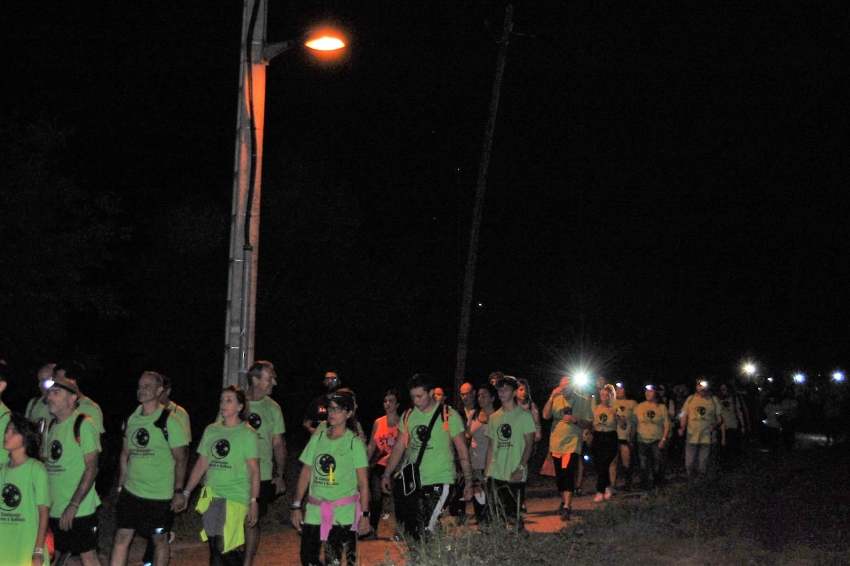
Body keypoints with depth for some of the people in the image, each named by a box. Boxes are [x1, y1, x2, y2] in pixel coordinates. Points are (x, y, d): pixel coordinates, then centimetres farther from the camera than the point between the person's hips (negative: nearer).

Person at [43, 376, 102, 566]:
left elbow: (91, 468, -16)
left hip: (79, 508, -7)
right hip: (53, 508, 7)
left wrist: (73, 505, -20)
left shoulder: (84, 424, -12)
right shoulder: (51, 425, 9)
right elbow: (48, 464, 15)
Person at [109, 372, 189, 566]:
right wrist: (121, 485, 12)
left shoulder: (169, 421, -9)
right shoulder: (131, 419, 7)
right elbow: (125, 454, 16)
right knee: (122, 536, 1)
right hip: (131, 492, 5)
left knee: (159, 539, 7)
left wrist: (178, 491, -10)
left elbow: (181, 459, -8)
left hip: (160, 494, -5)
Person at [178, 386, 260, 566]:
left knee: (224, 546, -15)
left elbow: (254, 471, -5)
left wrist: (253, 502, -12)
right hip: (211, 496, 5)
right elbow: (201, 465, 16)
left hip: (235, 498, -5)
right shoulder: (211, 430, 11)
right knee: (214, 546, 4)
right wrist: (185, 494, 13)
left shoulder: (247, 434, -2)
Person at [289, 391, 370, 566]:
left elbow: (363, 482, -5)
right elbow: (305, 474, 10)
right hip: (315, 509, 4)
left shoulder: (354, 443, -3)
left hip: (343, 512, -4)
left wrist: (365, 514, -10)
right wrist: (296, 506, 6)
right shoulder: (317, 438, 7)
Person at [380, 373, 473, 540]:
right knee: (411, 533, 4)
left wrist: (469, 481, -6)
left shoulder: (449, 415, -5)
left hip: (440, 482, -5)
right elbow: (399, 447, 14)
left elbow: (462, 450, -2)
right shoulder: (408, 416, 9)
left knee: (427, 533, -16)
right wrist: (387, 474, 8)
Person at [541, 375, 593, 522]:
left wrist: (575, 420, -20)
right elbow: (546, 415, -12)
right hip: (556, 444, 4)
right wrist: (552, 397, -21)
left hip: (572, 445, -4)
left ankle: (566, 507, -18)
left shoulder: (583, 401, -4)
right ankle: (565, 501, 30)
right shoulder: (556, 400, 2)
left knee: (568, 474, -17)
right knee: (559, 476, 13)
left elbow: (589, 424, -3)